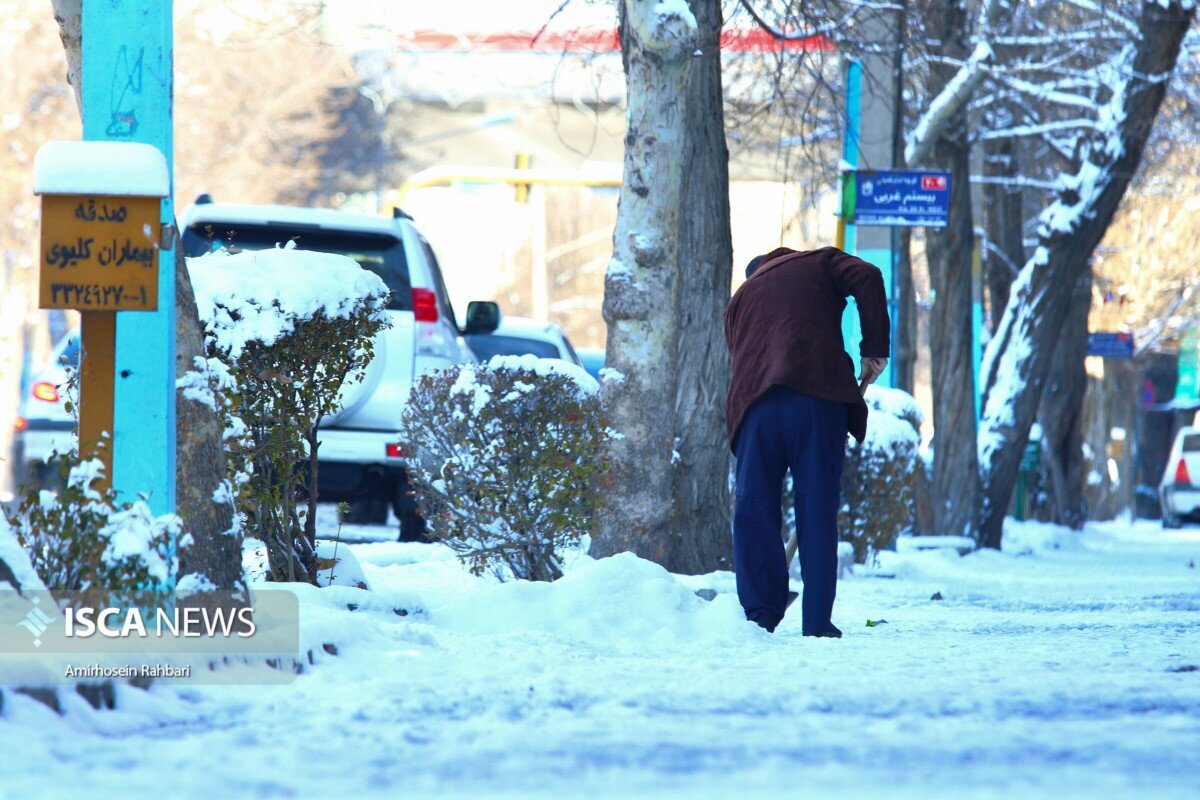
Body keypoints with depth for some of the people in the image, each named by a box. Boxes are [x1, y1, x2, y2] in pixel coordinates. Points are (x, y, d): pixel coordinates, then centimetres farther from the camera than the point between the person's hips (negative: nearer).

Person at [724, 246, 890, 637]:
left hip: (754, 402, 2)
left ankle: (759, 612, 0)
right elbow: (867, 279, 2)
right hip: (817, 397, -2)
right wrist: (874, 348, 4)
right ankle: (817, 620, -2)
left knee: (754, 510, 7)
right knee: (817, 509, 1)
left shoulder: (740, 298, 30)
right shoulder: (819, 263, 23)